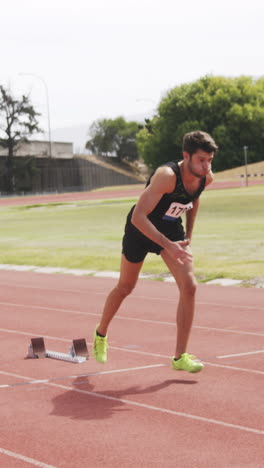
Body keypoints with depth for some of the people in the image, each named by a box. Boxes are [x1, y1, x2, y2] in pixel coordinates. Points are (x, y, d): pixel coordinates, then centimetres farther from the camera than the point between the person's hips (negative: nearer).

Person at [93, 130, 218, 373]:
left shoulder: (206, 178, -14)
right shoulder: (167, 176, -36)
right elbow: (138, 217, -39)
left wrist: (189, 233, 7)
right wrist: (168, 245, -44)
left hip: (172, 229, 5)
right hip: (140, 228, -5)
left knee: (189, 286, -13)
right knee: (125, 287, 13)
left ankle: (180, 357, -5)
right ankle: (100, 335, 42)